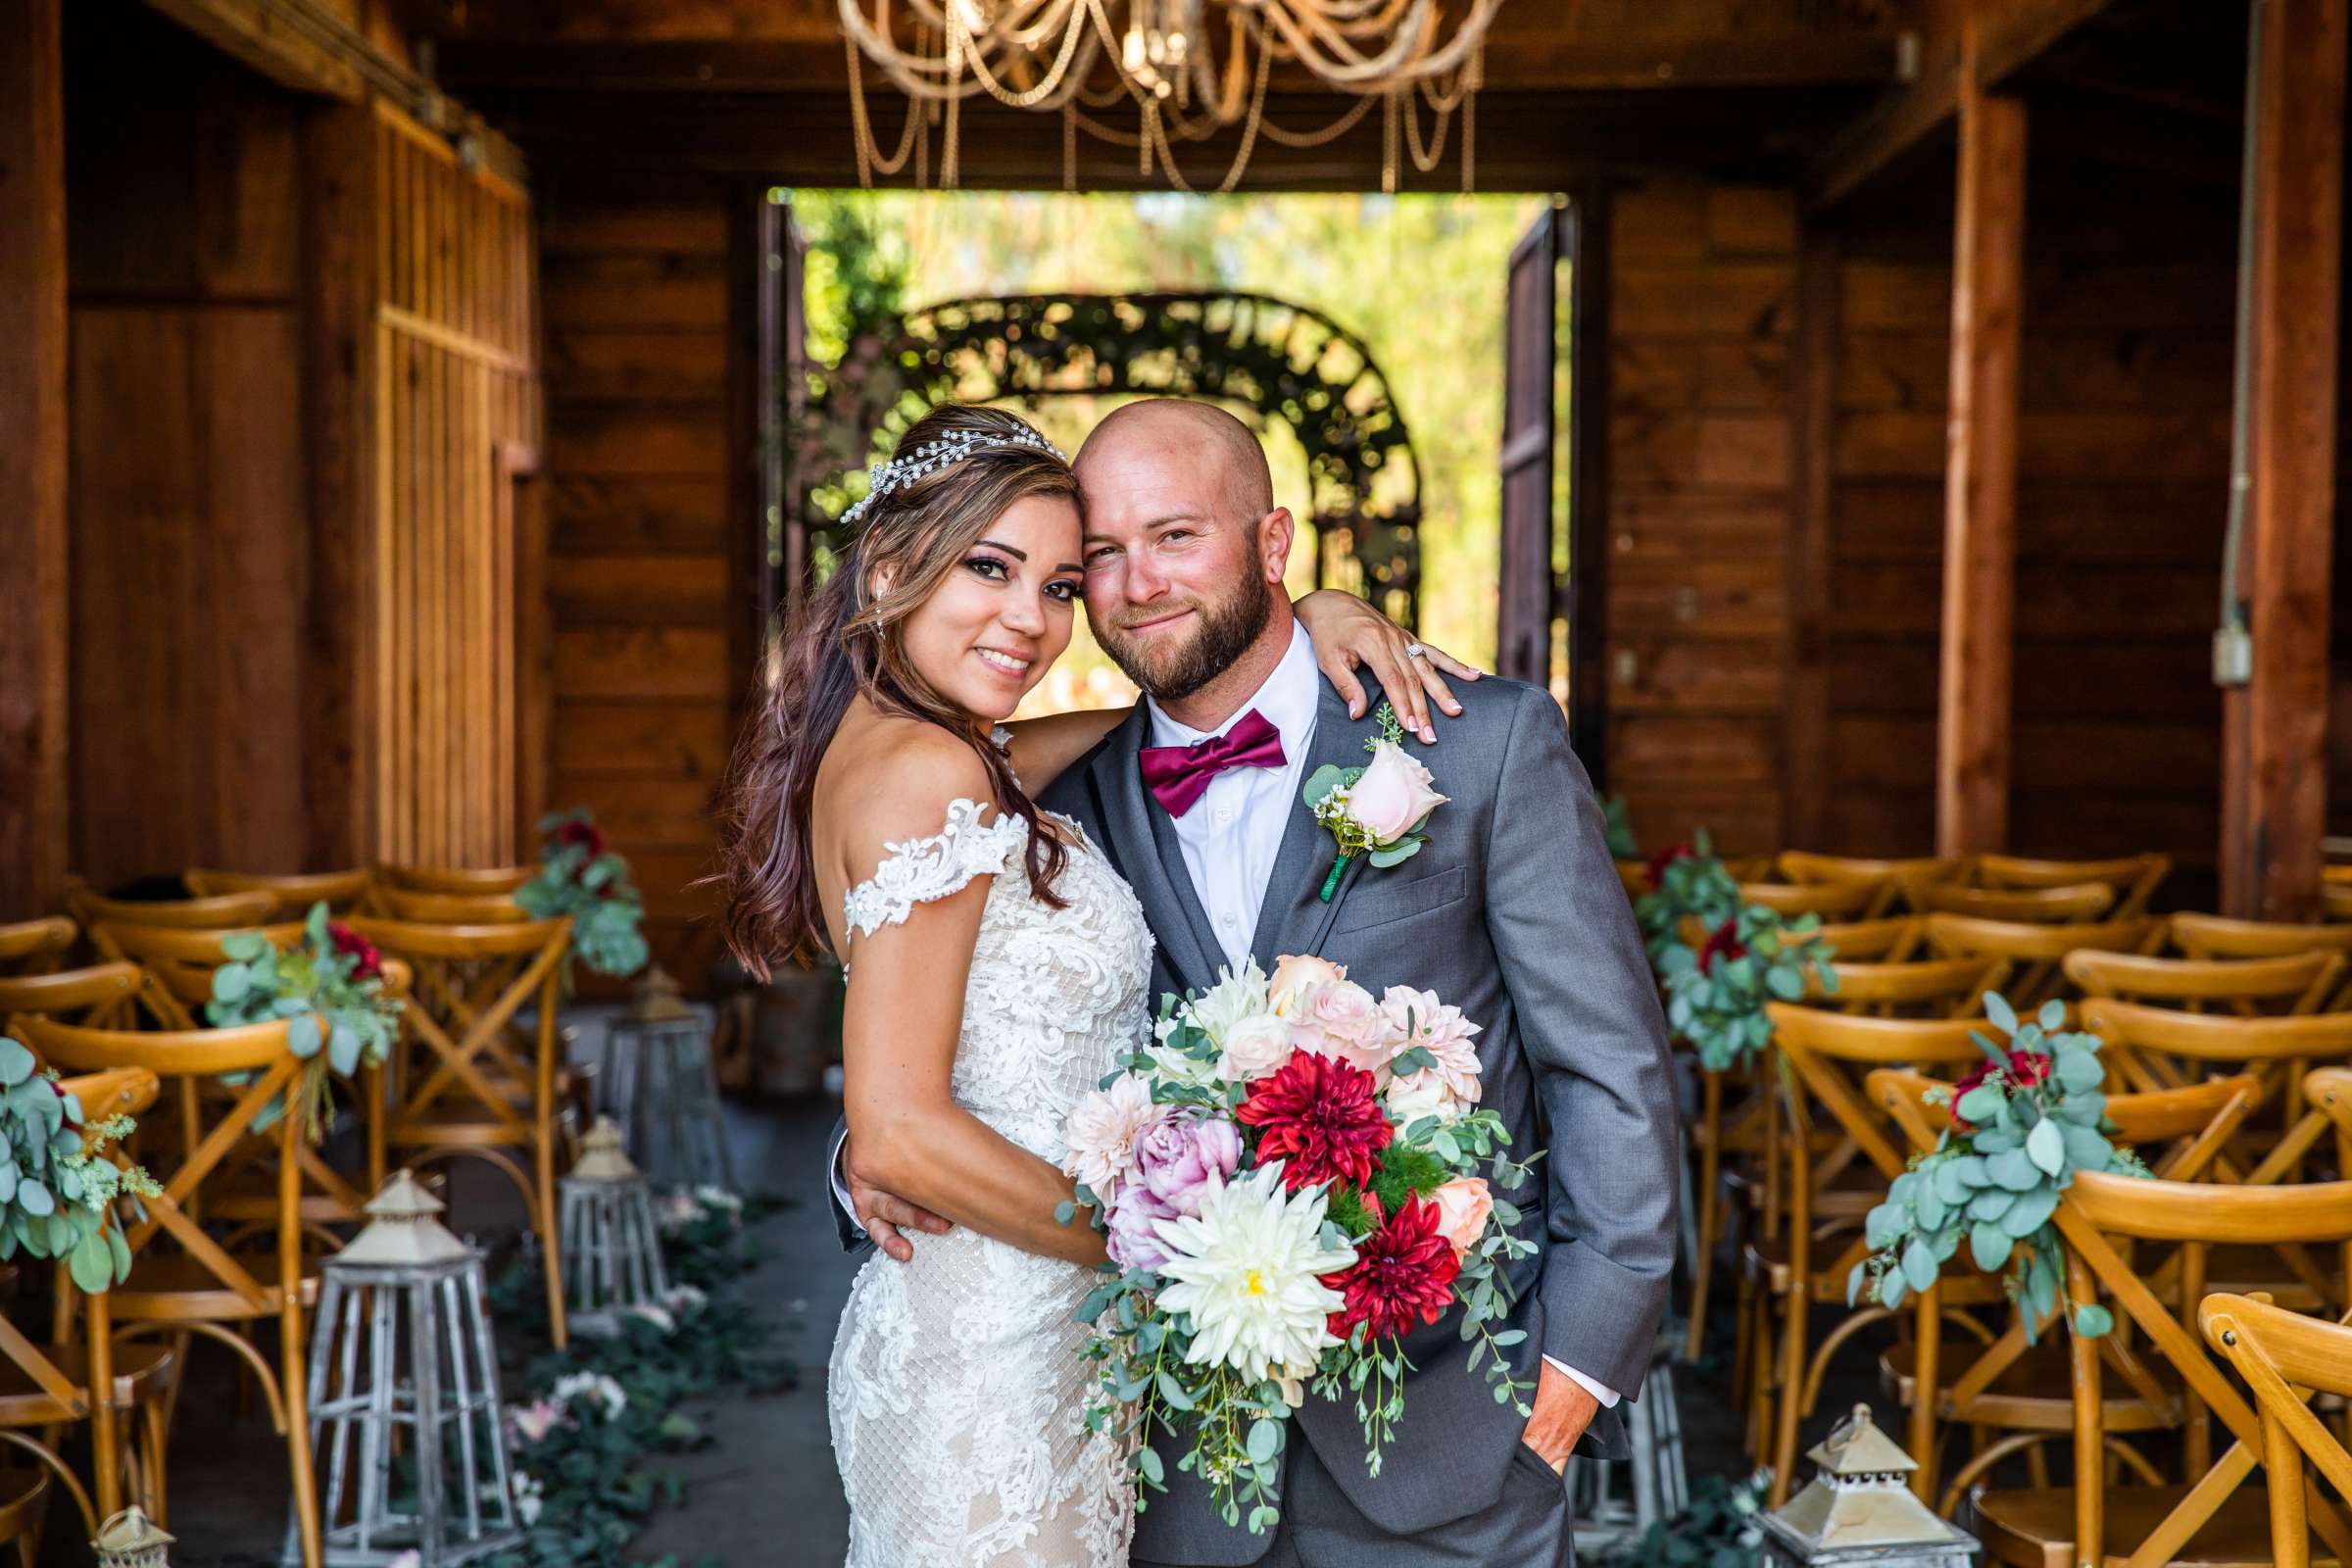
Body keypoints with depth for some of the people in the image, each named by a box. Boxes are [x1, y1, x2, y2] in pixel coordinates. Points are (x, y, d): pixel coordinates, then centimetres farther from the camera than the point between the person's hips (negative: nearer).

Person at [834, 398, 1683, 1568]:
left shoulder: (1489, 745, -6)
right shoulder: (1071, 808, 2)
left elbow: (1612, 1067, -4)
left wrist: (1581, 1348, -8)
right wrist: (877, 1161, -10)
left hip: (1441, 1431, -2)